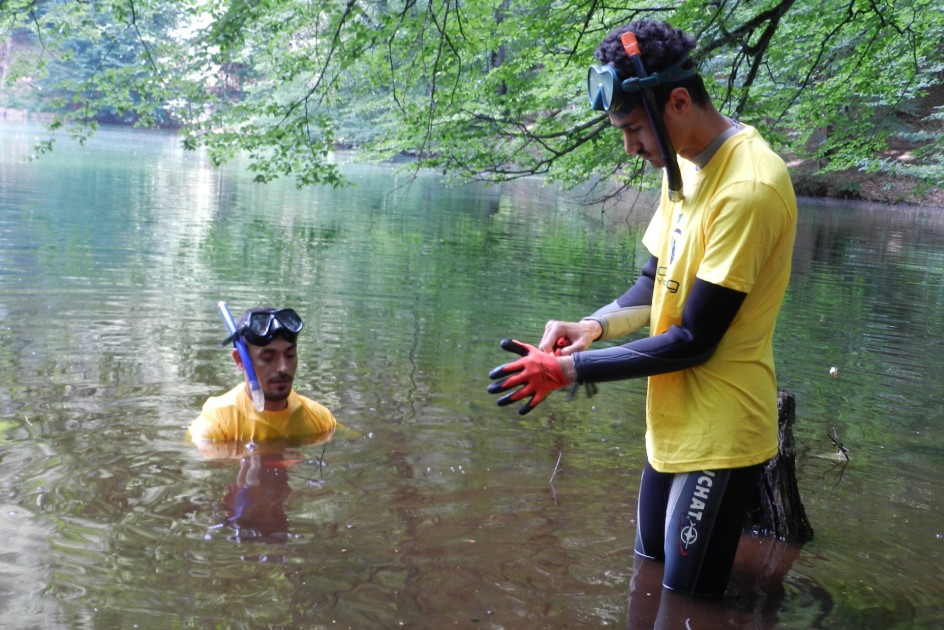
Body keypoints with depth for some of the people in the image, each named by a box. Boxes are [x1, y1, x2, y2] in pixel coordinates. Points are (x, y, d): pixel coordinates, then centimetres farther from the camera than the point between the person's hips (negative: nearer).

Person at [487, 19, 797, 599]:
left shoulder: (749, 188, -24)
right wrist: (595, 325, -7)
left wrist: (569, 369, -19)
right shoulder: (686, 164, 4)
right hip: (674, 422, 9)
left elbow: (694, 341, -22)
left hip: (718, 437, -8)